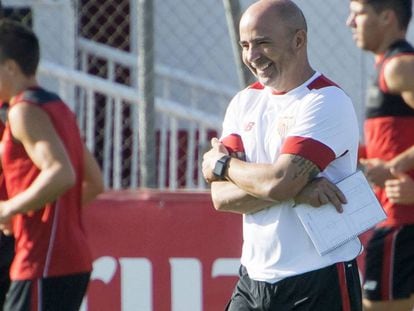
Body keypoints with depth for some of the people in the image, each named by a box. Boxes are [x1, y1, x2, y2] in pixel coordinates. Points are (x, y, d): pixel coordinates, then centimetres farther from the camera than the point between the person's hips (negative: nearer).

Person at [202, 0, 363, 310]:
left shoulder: (327, 102, -11)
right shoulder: (245, 102, 11)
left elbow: (279, 181, -22)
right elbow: (221, 197, 0)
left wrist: (222, 165, -3)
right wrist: (295, 189, -15)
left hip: (321, 283, -7)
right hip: (254, 279, 7)